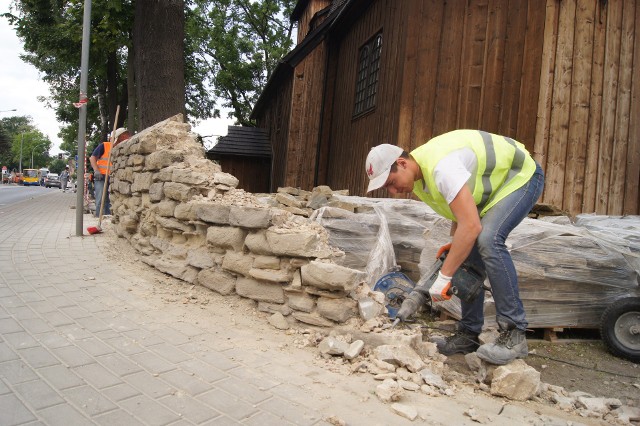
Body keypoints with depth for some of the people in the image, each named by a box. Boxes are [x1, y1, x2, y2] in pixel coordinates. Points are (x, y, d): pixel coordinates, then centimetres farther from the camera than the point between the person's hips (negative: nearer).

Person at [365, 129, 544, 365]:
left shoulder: (440, 168, -36)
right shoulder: (416, 177, -5)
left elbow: (471, 226, -40)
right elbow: (460, 211, 7)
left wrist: (444, 276, -34)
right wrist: (455, 243, -8)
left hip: (522, 176, -9)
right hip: (494, 185, 9)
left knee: (488, 241, -29)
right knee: (467, 251, 0)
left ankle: (514, 334, -21)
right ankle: (469, 333, 9)